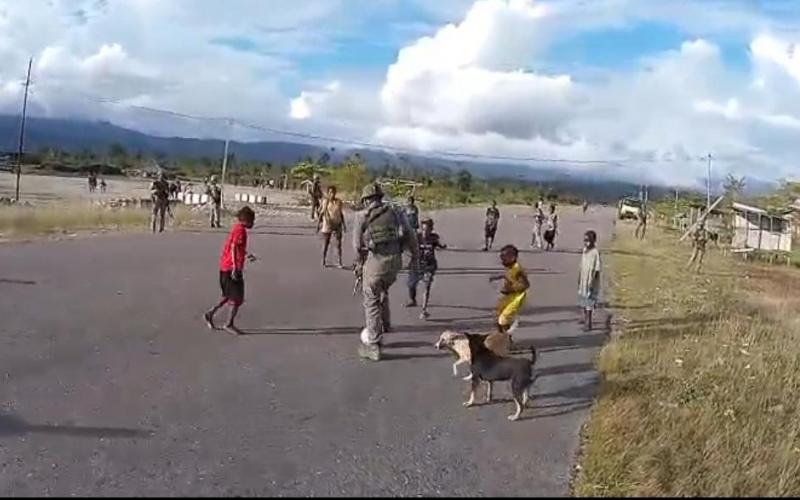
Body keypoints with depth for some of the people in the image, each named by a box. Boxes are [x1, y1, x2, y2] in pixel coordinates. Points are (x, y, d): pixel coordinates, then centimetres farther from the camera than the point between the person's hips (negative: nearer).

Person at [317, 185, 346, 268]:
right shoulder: (325, 202, -4)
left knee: (338, 244, -1)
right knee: (326, 244, 7)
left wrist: (344, 225, 9)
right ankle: (324, 261, 20)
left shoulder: (339, 202, 2)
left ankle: (340, 263, 1)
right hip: (327, 225, -2)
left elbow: (341, 214, 9)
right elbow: (321, 214, 0)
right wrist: (318, 224, -3)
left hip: (337, 225, 2)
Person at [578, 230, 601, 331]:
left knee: (589, 301, -3)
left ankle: (588, 323, 4)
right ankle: (584, 317, 40)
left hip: (591, 282, -8)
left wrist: (592, 283, -20)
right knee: (582, 299, 21)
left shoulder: (595, 252, -19)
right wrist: (579, 280, 16)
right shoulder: (584, 250, 5)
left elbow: (597, 270, -18)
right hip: (583, 280, 8)